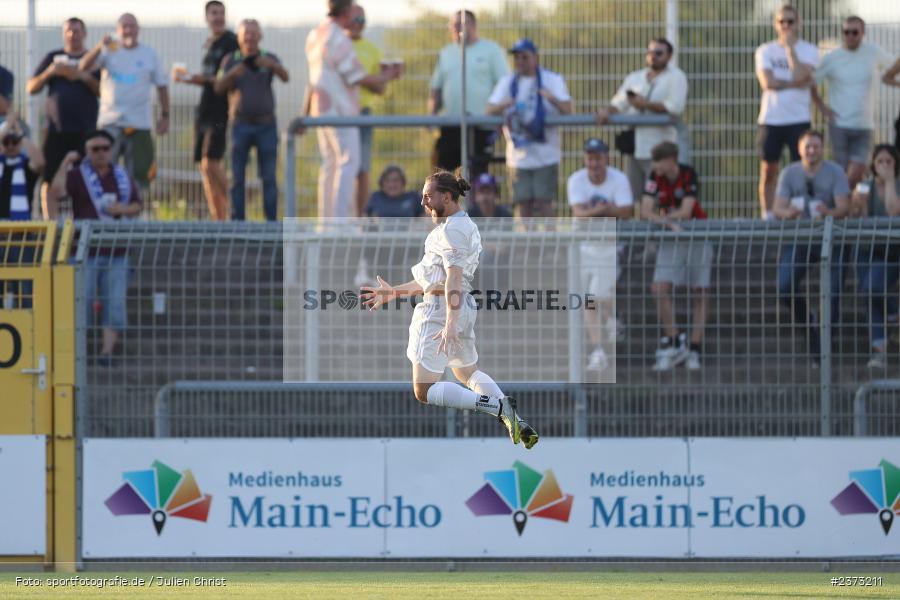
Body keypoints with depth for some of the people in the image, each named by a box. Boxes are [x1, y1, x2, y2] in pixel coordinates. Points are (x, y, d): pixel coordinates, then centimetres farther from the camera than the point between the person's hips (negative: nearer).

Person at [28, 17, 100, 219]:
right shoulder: (53, 57, 14)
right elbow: (31, 88, 10)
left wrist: (85, 77, -15)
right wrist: (50, 72, -7)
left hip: (84, 129, -2)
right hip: (56, 129, 2)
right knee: (50, 178, -2)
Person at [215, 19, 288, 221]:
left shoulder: (269, 59, 0)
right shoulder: (230, 60, 1)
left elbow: (285, 77, -20)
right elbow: (219, 88, -11)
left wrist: (271, 65, -42)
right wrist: (232, 74, -32)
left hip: (266, 126, 0)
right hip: (241, 126, 0)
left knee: (269, 178, -3)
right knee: (237, 178, -4)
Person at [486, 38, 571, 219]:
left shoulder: (553, 80, 2)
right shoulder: (507, 82, 10)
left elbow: (567, 110, -11)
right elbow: (490, 111, 0)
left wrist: (553, 99, -33)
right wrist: (504, 105, -23)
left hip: (545, 155, -3)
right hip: (519, 155, 3)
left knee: (543, 202, -7)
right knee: (523, 203, 1)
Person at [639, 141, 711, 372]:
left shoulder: (689, 176, -13)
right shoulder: (655, 178, -4)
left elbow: (686, 212, -18)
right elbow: (645, 211, -12)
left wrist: (660, 217, -9)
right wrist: (667, 221, -28)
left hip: (697, 238, -3)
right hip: (671, 239, 3)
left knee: (699, 293, -3)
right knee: (660, 288, -14)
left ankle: (694, 350, 1)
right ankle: (673, 341, -6)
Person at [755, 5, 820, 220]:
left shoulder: (808, 51, 2)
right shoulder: (765, 51, 5)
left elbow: (800, 75, -15)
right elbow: (767, 82, -9)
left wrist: (790, 48, -10)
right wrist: (799, 83, -10)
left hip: (798, 119, -1)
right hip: (770, 119, 1)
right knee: (768, 170, 4)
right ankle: (767, 216, 9)